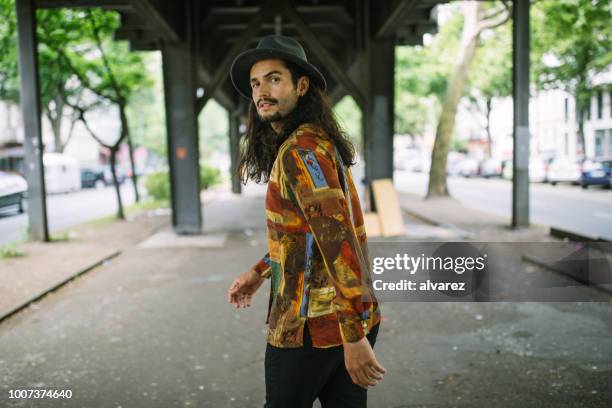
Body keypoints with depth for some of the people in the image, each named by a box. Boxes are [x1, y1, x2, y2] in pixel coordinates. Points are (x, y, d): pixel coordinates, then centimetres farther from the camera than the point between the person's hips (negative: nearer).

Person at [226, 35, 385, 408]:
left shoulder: (301, 149, -18)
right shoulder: (320, 141, 12)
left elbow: (337, 239, -26)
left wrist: (353, 336, -27)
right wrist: (260, 272, 26)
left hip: (312, 323, -9)